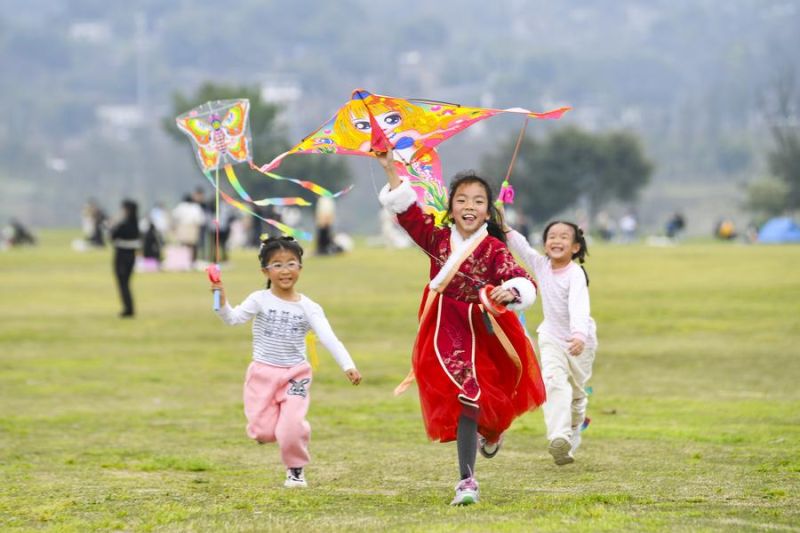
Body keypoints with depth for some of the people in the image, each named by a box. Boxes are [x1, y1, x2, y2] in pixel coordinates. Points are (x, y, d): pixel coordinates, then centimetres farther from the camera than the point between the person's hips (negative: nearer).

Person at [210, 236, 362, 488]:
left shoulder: (308, 307, -5)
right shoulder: (260, 300, -5)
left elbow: (329, 338, -14)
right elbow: (233, 318, -16)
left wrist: (348, 365, -28)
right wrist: (222, 302, -38)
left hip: (296, 375, 0)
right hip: (263, 373, 0)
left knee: (291, 429, -16)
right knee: (263, 432, -4)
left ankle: (296, 469, 13)